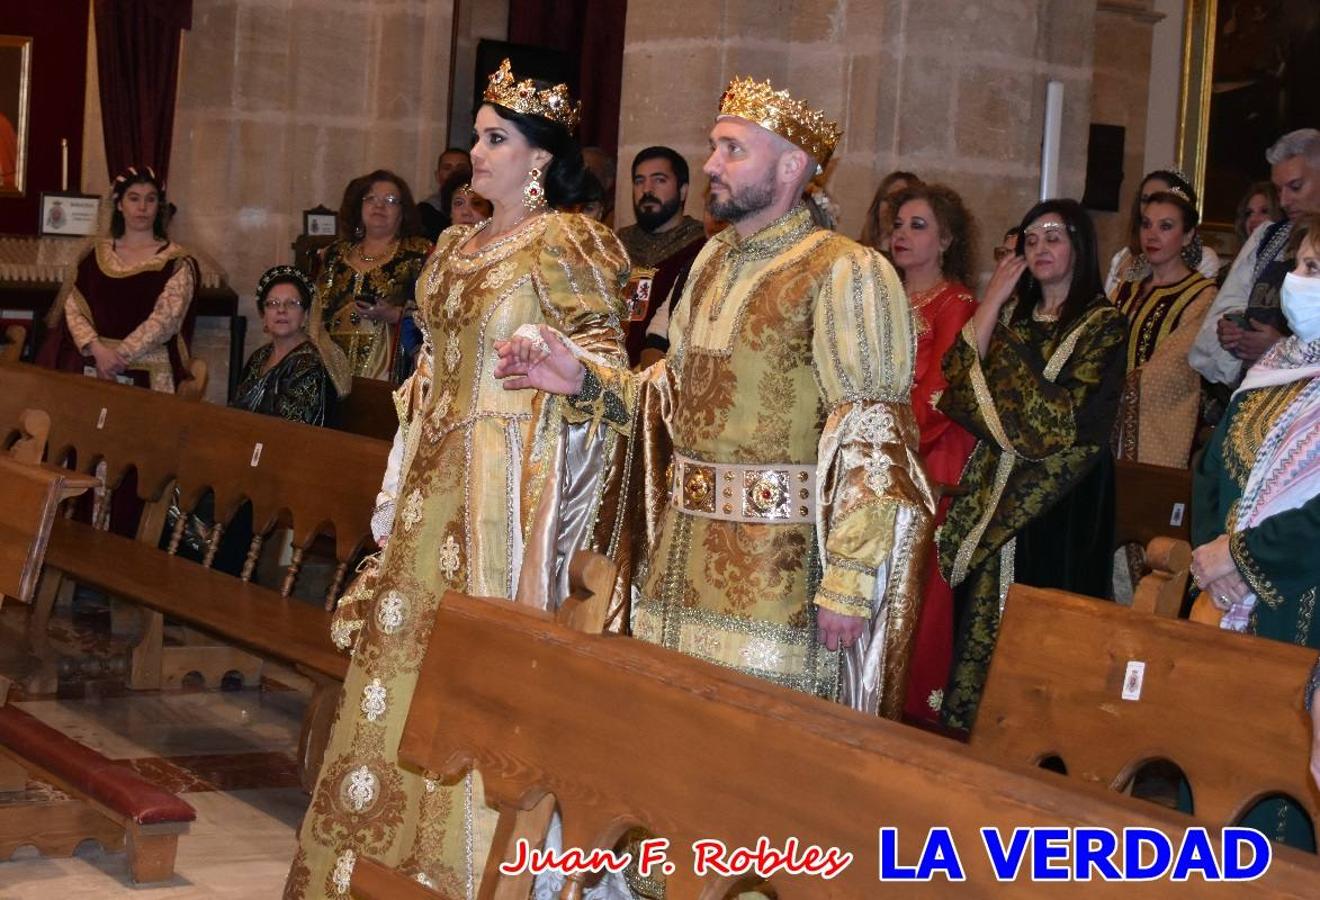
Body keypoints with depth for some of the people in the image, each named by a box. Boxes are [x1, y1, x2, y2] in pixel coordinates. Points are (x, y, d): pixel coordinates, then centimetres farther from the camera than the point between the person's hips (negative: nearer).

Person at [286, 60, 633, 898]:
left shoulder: (566, 248, -8)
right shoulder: (458, 247, 16)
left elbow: (600, 367, -10)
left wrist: (562, 369, -29)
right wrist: (404, 488, 18)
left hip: (511, 478, -8)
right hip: (438, 477, 8)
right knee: (407, 644, 9)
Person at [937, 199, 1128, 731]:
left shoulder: (1104, 325, -3)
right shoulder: (1013, 314, 13)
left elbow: (1066, 418, -11)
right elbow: (959, 376, -2)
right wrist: (992, 302, -5)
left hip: (1060, 501, -5)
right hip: (995, 492, 5)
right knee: (985, 611, 6)